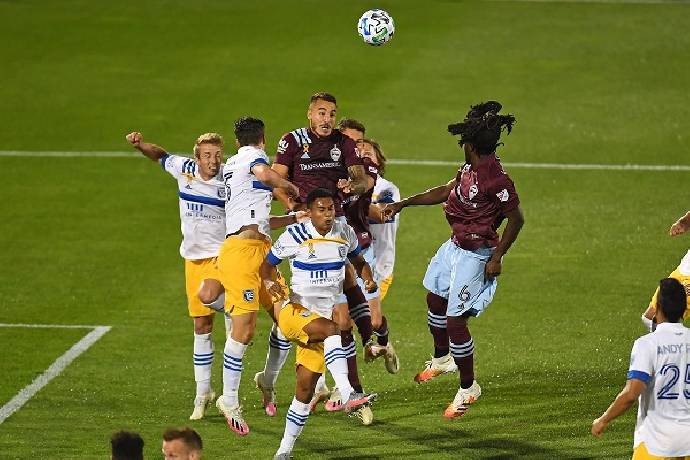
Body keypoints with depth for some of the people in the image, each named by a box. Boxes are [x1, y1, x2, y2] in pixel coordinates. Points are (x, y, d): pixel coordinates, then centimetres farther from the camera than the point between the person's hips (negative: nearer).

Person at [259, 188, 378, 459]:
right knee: (332, 330, -37)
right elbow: (268, 264, 4)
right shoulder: (294, 236, -6)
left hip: (322, 317, 5)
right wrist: (270, 283, -18)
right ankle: (348, 396, -49)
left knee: (306, 385, 3)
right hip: (294, 313, -5)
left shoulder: (345, 233, 6)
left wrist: (368, 279, -1)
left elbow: (358, 261, 21)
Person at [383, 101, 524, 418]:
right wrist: (403, 204, 16)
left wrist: (497, 258, -20)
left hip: (474, 256, -10)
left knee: (455, 320, -7)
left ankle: (468, 388, 10)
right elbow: (445, 192, 15)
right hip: (455, 246, 10)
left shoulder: (496, 180, -27)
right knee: (435, 300, 26)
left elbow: (516, 219, -22)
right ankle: (442, 359, 51)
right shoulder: (470, 169, 0)